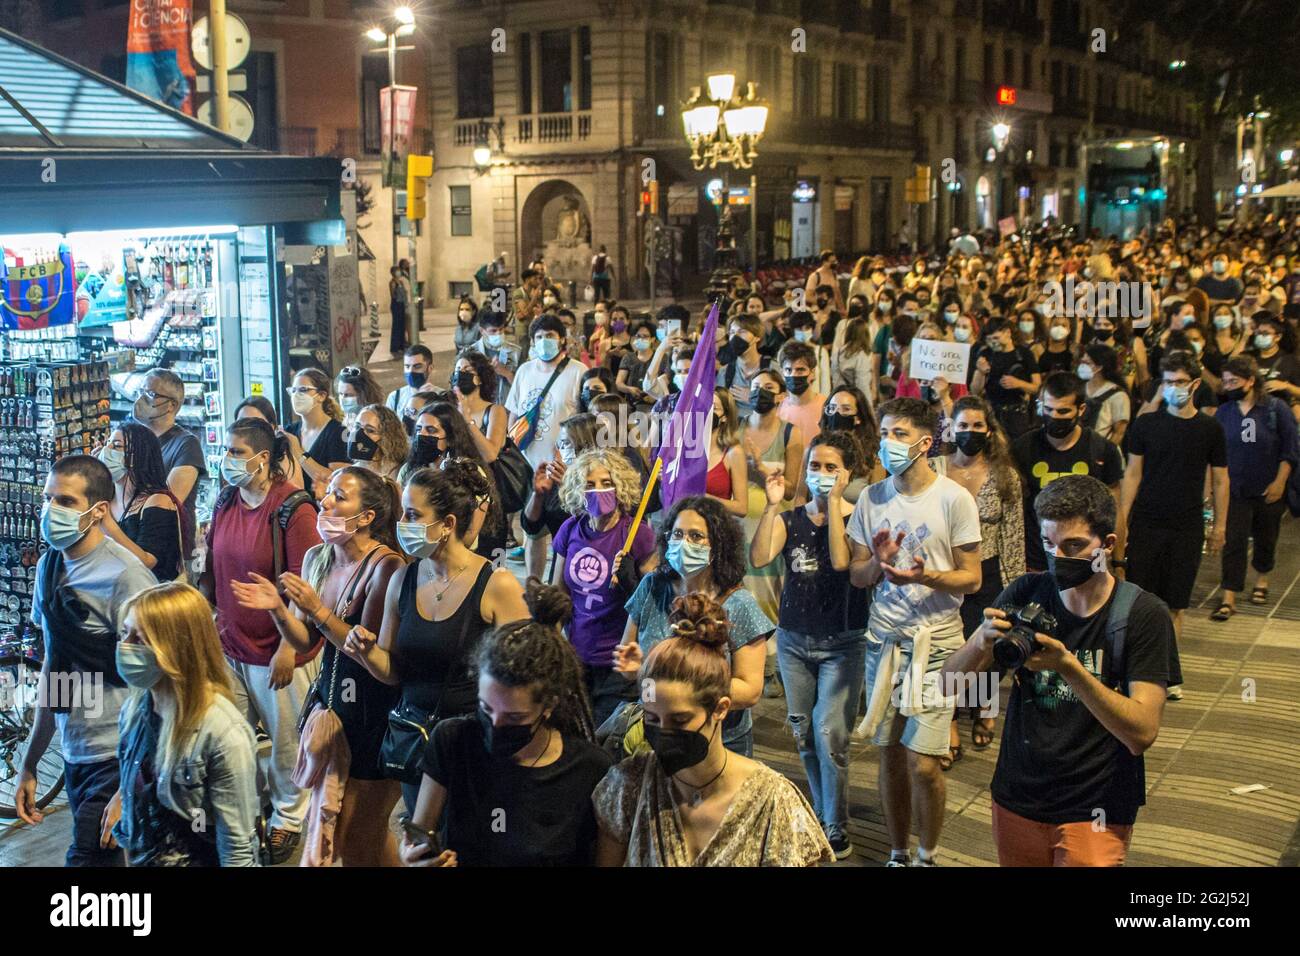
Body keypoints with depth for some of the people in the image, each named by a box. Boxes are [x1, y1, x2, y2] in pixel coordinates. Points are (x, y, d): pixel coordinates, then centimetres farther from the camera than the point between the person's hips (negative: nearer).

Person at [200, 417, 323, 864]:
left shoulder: (293, 509, -15)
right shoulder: (225, 502, 3)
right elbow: (213, 570, 12)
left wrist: (287, 648, -16)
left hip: (276, 651, -5)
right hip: (229, 646, 5)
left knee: (287, 741, 9)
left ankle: (287, 818, 29)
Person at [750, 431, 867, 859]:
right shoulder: (790, 519, 4)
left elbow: (841, 561, -24)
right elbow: (758, 558, -12)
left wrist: (833, 502, -20)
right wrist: (772, 505, -17)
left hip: (842, 642, -4)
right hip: (794, 639, 4)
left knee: (829, 733, -11)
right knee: (804, 734, 12)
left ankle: (837, 833, 2)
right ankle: (821, 817, 29)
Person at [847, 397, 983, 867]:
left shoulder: (954, 499, -8)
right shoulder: (871, 498, 4)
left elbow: (971, 579, -6)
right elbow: (856, 574, 6)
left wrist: (924, 576, -23)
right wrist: (878, 563, -15)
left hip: (935, 643, -4)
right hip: (883, 639, 4)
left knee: (922, 764, -5)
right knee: (891, 754, 11)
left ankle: (928, 855, 17)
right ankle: (898, 853, 28)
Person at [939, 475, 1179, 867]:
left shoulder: (1142, 614, -13)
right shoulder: (1025, 594, -5)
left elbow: (1142, 733, -21)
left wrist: (1069, 668, -33)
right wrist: (981, 641, -28)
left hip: (1095, 813, -3)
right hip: (1016, 799, 4)